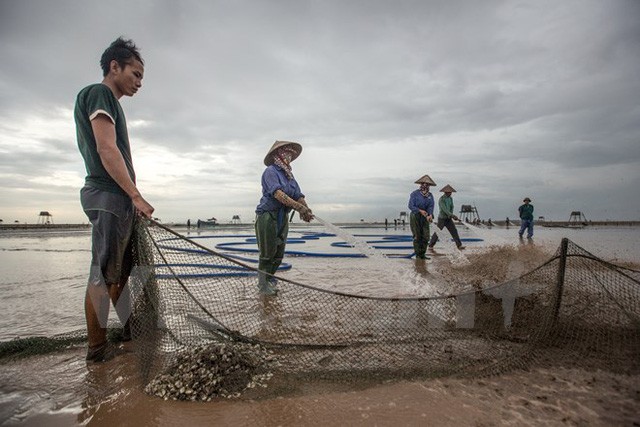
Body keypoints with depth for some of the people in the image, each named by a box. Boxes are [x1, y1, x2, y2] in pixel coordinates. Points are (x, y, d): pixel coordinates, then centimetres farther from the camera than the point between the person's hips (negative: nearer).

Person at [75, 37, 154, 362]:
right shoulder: (99, 93, -5)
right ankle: (97, 347, 4)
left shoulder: (110, 103, 23)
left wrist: (132, 201, 14)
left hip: (119, 199, 10)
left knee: (121, 269, 14)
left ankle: (130, 328, 25)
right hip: (108, 196, -10)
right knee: (104, 273, -6)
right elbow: (107, 150, -17)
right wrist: (137, 196, -18)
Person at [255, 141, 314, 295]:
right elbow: (278, 194, -26)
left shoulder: (289, 175, 14)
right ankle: (263, 284, 13)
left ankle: (269, 280, 28)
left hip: (282, 218, 8)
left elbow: (299, 195, 3)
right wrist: (299, 207, -35)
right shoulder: (270, 171, -10)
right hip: (267, 215, -7)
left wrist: (306, 210, -18)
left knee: (279, 253, 12)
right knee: (268, 253, -2)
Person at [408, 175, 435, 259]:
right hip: (415, 217, -4)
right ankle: (417, 255, 9)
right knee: (417, 237, -1)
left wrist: (430, 215, -26)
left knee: (426, 236, 3)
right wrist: (420, 211, -24)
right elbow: (411, 206, -13)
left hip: (425, 217, 4)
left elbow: (431, 206, -7)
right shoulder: (414, 194, -8)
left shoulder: (430, 195, 5)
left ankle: (422, 254, 15)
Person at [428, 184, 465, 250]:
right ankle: (431, 246, 9)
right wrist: (453, 216, -34)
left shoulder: (450, 198, 4)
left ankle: (459, 245, 1)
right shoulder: (441, 200, -20)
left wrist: (450, 216, -14)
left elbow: (451, 208, 4)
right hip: (442, 218, -6)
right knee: (437, 233, -2)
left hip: (448, 219, 6)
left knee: (454, 231, -2)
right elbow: (445, 209, -28)